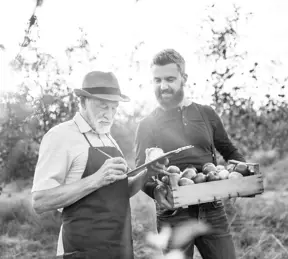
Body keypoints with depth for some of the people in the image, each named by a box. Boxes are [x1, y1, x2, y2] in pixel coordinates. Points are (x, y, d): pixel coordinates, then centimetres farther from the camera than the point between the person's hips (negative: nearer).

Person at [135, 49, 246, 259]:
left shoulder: (206, 114, 6)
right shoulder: (147, 125, 1)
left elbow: (230, 153, 14)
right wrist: (156, 191, -22)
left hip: (213, 211, 2)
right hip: (173, 216, -1)